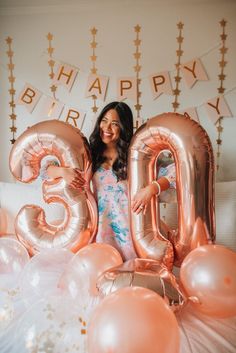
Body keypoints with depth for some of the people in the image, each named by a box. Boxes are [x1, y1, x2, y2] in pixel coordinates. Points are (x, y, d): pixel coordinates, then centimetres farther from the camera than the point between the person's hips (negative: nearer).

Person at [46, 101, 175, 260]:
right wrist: (63, 171, -13)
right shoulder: (91, 154, 6)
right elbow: (48, 169, 8)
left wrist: (151, 189, -22)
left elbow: (174, 171, -7)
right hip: (101, 226, 2)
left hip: (128, 227, -1)